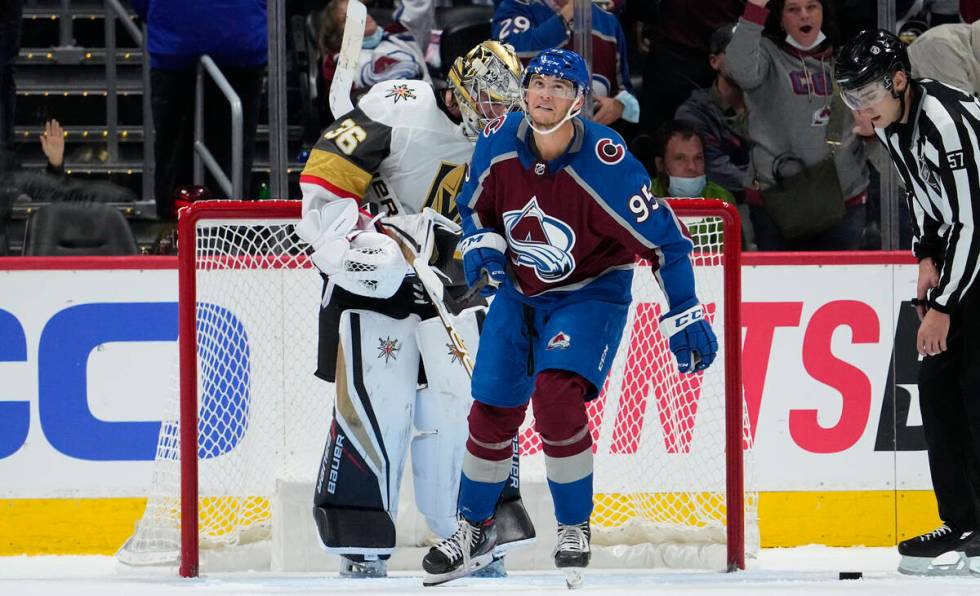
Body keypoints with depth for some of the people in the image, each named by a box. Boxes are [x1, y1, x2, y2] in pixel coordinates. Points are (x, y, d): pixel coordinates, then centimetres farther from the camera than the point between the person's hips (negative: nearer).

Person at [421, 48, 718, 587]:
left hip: (590, 294, -5)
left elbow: (663, 239, -20)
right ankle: (475, 529, 26)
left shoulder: (606, 163, -27)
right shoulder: (498, 143, -13)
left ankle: (574, 530, -6)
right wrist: (482, 246, -12)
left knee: (555, 395, -25)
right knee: (492, 410, 4)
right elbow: (476, 204, 9)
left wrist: (684, 318, -20)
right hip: (519, 290, 5)